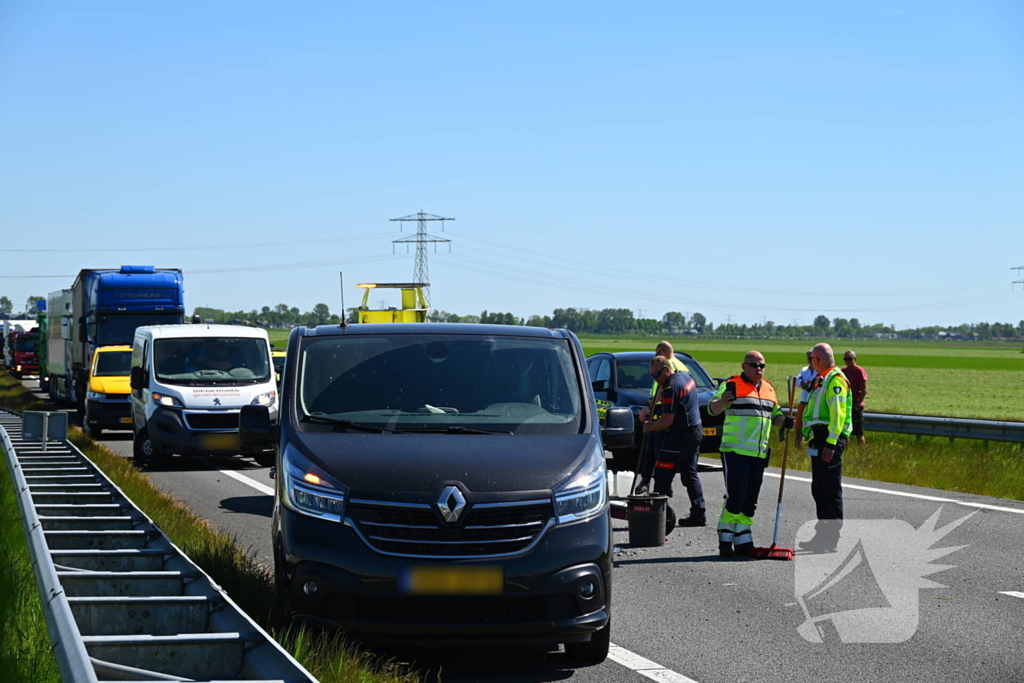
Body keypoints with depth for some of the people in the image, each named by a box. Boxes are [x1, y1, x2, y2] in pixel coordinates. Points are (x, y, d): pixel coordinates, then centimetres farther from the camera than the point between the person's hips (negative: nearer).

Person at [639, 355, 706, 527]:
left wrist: (650, 427, -5)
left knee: (662, 476, -6)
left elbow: (667, 421, -21)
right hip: (695, 431, 10)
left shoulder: (671, 388, -20)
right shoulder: (685, 376, 9)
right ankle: (699, 514, 14)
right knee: (690, 474, 15)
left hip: (680, 435, -10)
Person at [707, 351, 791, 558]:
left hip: (759, 454, 7)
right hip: (735, 452, -6)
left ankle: (743, 542, 18)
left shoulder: (769, 389, 16)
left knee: (750, 501, 10)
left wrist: (785, 421, 6)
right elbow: (712, 409, -14)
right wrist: (722, 401, -36)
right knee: (735, 497, -10)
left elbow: (775, 414, 27)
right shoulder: (733, 385, -5)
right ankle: (725, 541, 0)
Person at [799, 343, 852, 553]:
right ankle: (823, 535, 19)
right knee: (819, 489, 13)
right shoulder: (822, 379, 20)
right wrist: (810, 438, 21)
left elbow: (838, 414, -19)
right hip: (819, 441, 11)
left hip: (829, 441, -11)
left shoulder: (835, 380, -12)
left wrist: (831, 443, -23)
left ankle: (831, 540, -6)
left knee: (831, 490, -7)